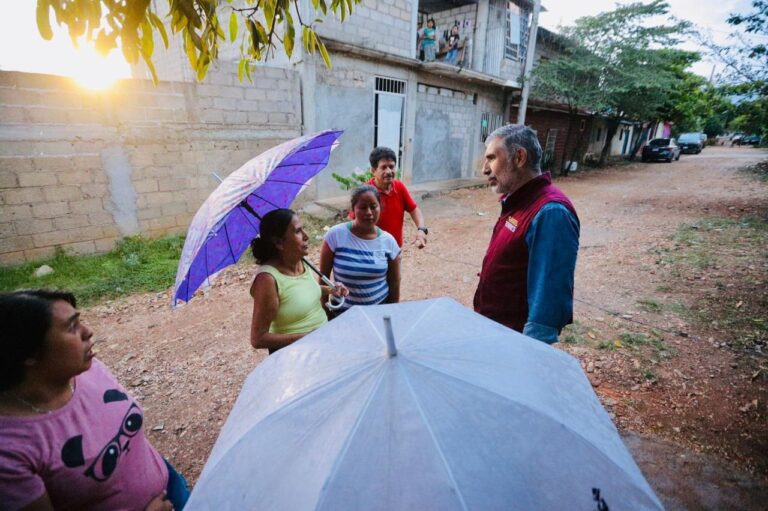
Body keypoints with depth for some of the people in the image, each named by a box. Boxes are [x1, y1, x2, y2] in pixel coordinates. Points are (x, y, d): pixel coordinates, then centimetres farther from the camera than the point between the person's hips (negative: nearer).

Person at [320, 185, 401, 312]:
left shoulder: (388, 241, -8)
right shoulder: (335, 235, -14)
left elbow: (394, 282, 2)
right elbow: (324, 276, -6)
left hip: (380, 308, 2)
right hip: (344, 310, -1)